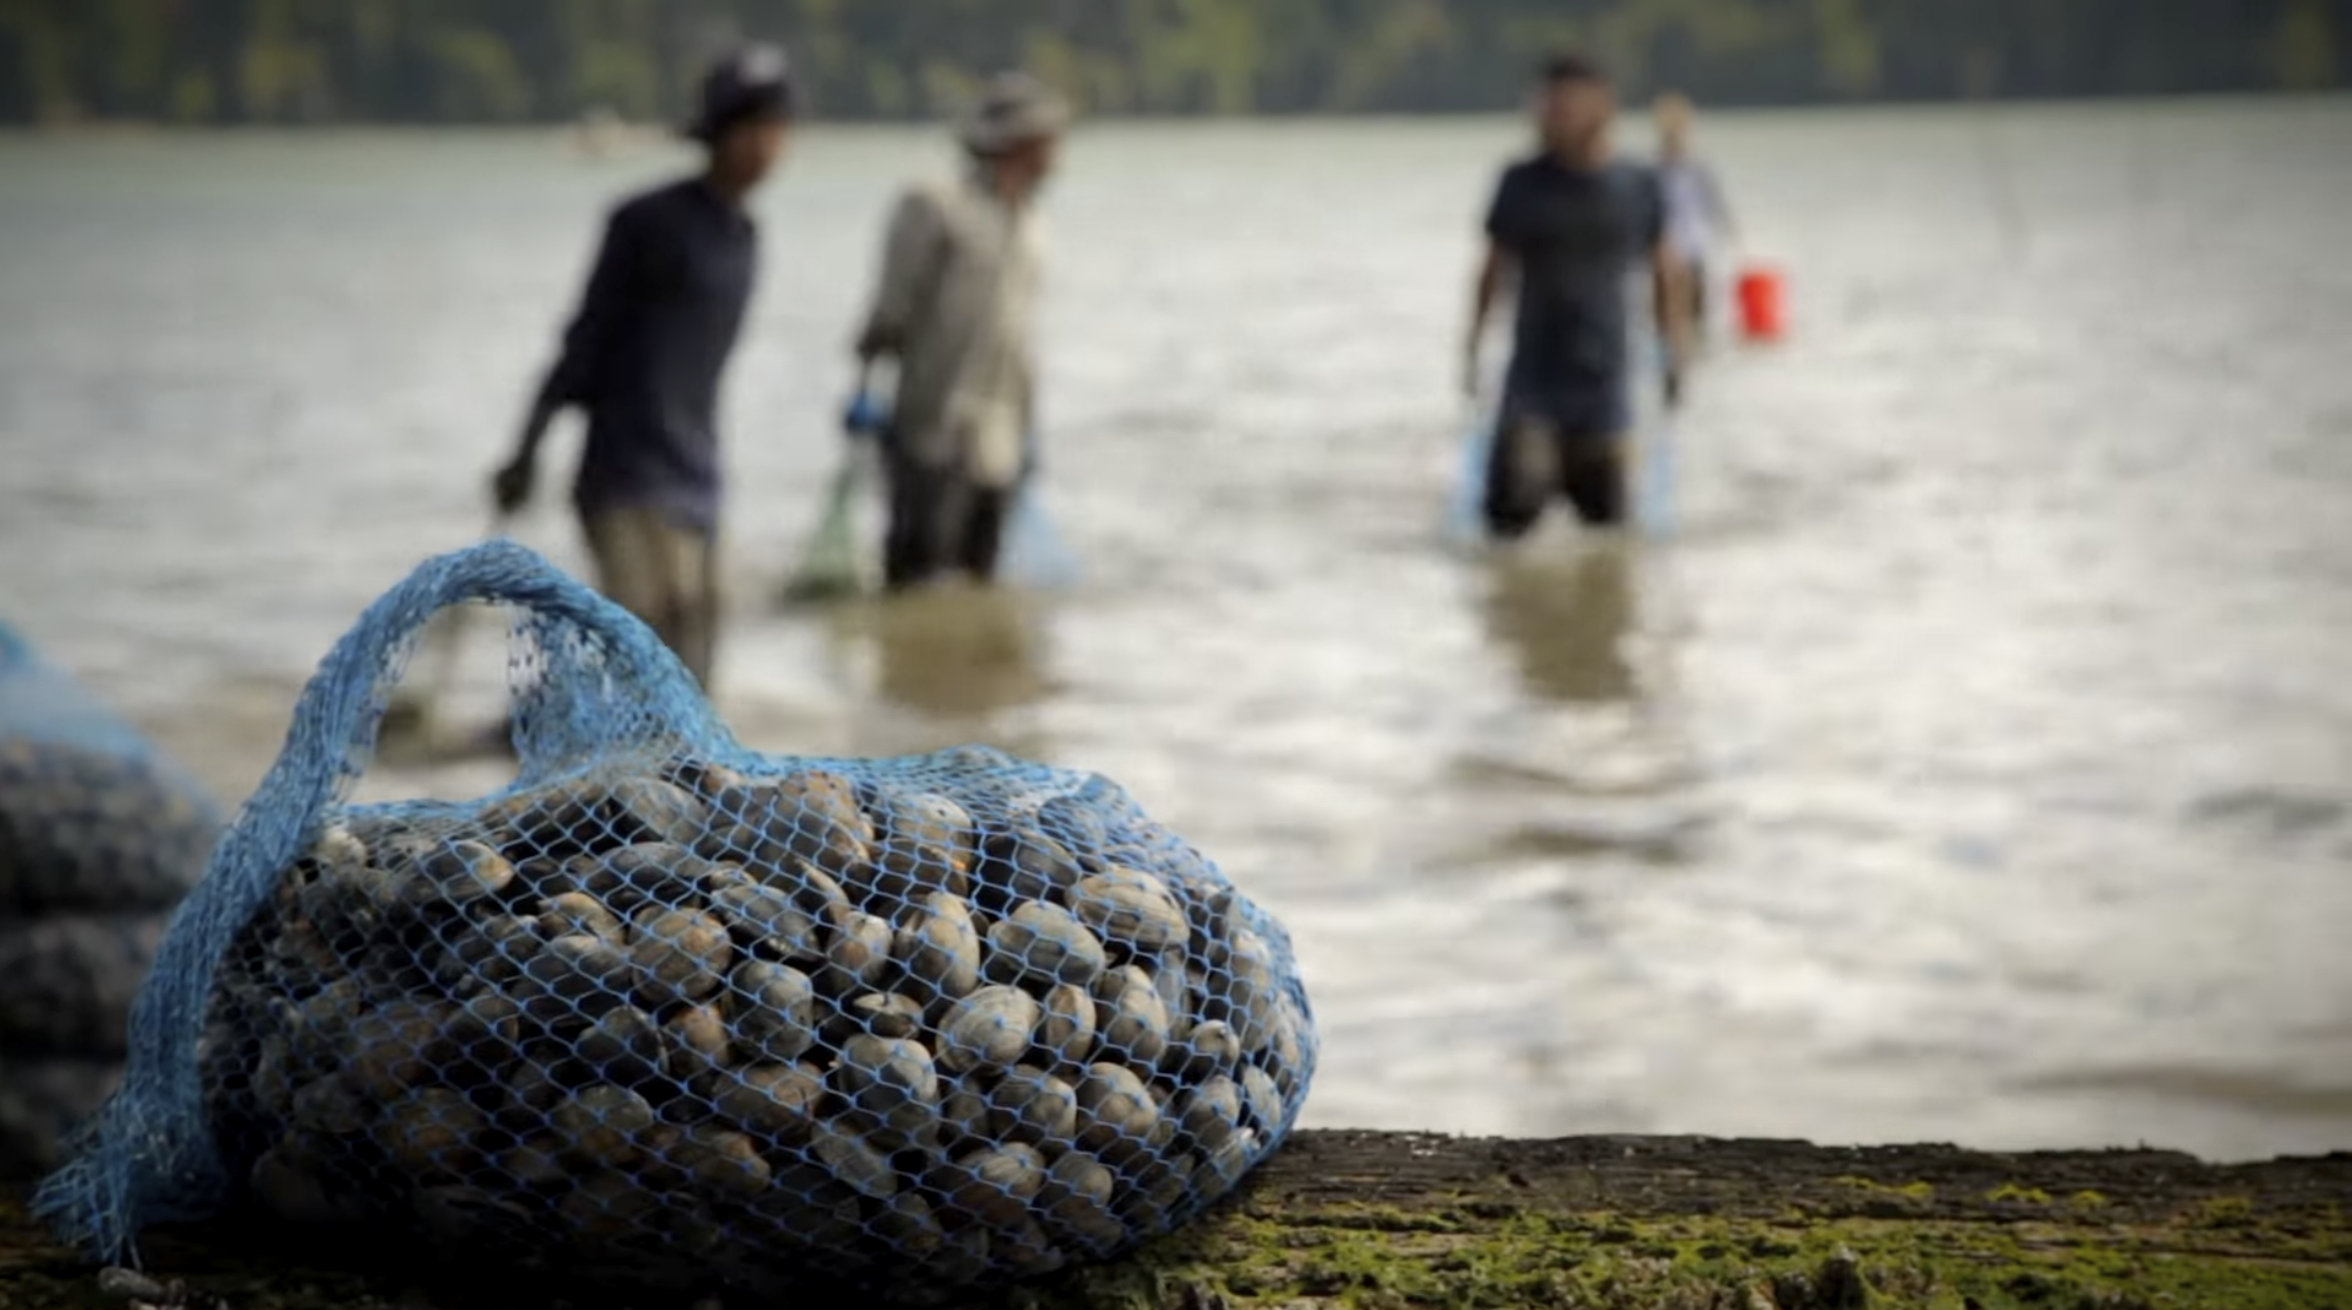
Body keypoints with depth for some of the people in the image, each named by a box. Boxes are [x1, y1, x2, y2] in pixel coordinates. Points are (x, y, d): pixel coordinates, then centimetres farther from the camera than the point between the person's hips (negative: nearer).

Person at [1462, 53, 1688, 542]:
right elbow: (1494, 269, 8)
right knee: (1511, 505, -16)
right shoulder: (1522, 184, 1)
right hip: (1535, 371, -1)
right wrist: (1472, 349, 6)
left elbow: (1663, 275, 11)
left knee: (1604, 512, 2)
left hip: (1605, 378, 1)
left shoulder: (1638, 188, 2)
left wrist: (1672, 354, 9)